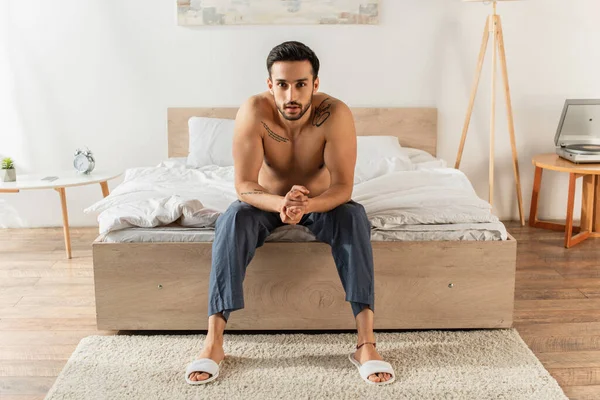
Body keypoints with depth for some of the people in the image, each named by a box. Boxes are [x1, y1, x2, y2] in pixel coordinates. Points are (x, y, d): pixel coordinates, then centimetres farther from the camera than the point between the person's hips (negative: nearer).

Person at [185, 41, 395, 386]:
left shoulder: (335, 114, -28)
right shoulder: (253, 112, -27)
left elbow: (343, 187, -29)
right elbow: (244, 185, -28)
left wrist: (307, 205, -50)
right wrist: (281, 204, -50)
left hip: (321, 202, 0)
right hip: (268, 201, 0)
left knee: (354, 219, -32)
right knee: (233, 221, -31)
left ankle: (366, 343, -32)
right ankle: (213, 344, -28)